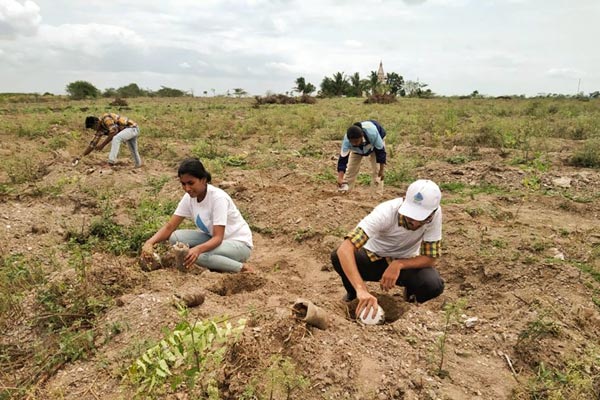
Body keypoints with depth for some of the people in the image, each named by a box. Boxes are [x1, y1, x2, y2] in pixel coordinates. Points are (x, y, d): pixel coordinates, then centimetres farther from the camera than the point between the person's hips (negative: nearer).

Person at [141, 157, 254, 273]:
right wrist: (150, 242, -27)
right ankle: (219, 264, -3)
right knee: (175, 237, -13)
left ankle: (242, 268, -11)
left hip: (239, 242, -7)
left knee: (201, 255, -33)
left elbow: (218, 238, -31)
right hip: (213, 238, 7)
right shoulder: (189, 198, -7)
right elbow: (169, 227, -8)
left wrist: (198, 249, -51)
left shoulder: (218, 197, -26)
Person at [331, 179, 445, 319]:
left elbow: (431, 257, -15)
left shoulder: (435, 214, -26)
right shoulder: (386, 212, -34)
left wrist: (398, 264, -32)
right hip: (374, 257, -1)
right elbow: (344, 249, -44)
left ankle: (411, 294, 8)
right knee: (338, 257, -31)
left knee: (434, 285, -30)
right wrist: (361, 290, -56)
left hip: (406, 262, 2)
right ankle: (354, 294, 2)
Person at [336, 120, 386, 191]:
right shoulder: (346, 140, -41)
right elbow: (343, 158, -38)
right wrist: (340, 178, -50)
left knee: (376, 167, -10)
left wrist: (381, 170, -26)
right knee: (351, 167, 1)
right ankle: (342, 192, 14)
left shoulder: (372, 133, -47)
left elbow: (381, 150, -32)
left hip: (376, 142, -2)